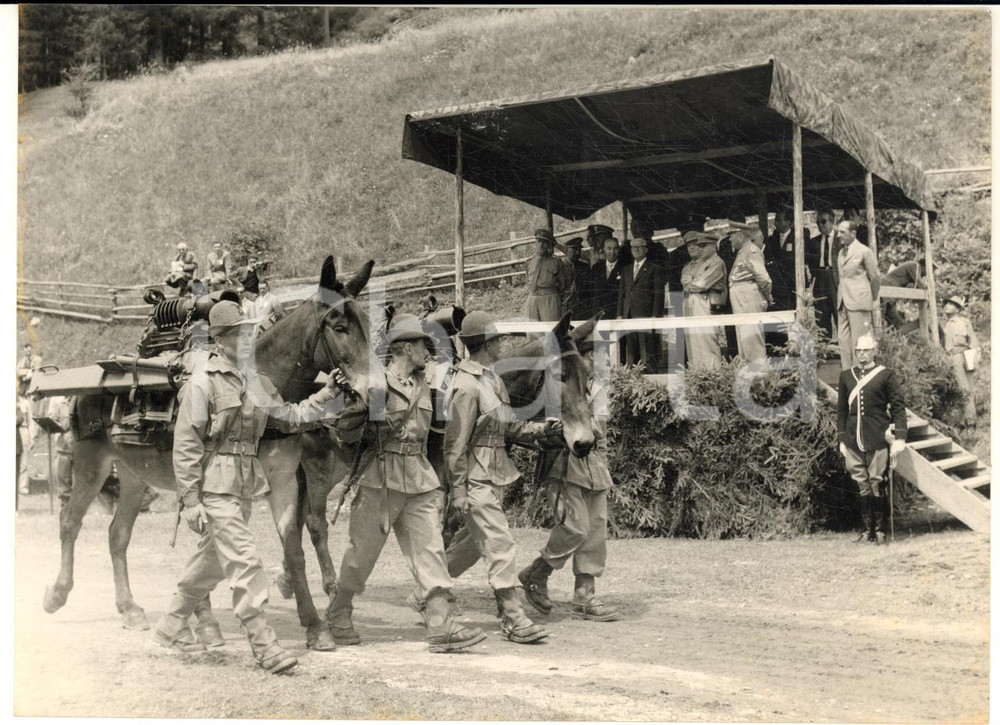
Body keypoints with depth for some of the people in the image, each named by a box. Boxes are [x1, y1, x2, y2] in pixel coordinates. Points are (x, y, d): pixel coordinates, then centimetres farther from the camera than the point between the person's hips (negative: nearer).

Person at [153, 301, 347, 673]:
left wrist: (327, 394, 5)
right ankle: (265, 647, -7)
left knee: (211, 561, 17)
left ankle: (170, 628, 34)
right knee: (245, 562, -11)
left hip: (244, 486, 8)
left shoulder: (256, 381, 11)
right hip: (214, 487, -8)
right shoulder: (202, 382, -10)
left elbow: (290, 417, 17)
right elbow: (185, 445, -11)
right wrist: (190, 501, -14)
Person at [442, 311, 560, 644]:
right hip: (477, 478, -10)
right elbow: (456, 442, -16)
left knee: (475, 539, 20)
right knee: (499, 543, -9)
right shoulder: (468, 386, -17)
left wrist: (541, 428, 1)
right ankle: (512, 617, -5)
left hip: (496, 473, 10)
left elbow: (508, 427, 16)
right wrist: (458, 489, -16)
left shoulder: (493, 379, 12)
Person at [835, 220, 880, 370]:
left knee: (858, 341, -6)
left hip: (858, 301, -7)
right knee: (843, 340, 4)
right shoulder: (841, 253, 16)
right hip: (843, 302, 7)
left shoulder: (864, 251, -5)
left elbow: (874, 277, 1)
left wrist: (873, 298, 9)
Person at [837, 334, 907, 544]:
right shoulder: (846, 376, 12)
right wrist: (842, 439, 12)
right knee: (862, 486, 6)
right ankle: (868, 529, 13)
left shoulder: (886, 376, 1)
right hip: (853, 441, 3)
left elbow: (898, 407, -1)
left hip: (878, 440, -3)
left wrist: (899, 438, -9)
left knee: (877, 484, -3)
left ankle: (881, 529, 7)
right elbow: (841, 410, 16)